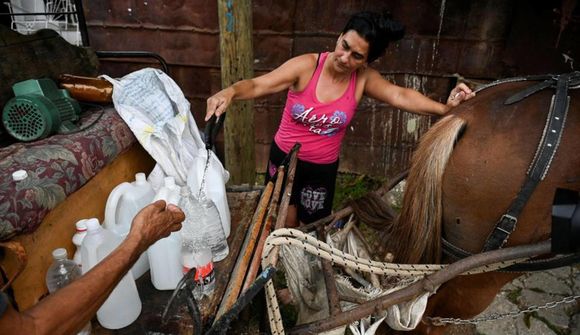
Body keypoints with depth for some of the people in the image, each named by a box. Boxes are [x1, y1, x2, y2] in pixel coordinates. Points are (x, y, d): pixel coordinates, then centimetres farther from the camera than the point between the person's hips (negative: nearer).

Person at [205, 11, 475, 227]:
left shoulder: (364, 79, -13)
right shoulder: (307, 66, -20)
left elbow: (400, 96, -24)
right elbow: (257, 86, -24)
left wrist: (444, 108, -39)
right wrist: (230, 92, -44)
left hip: (323, 168, 2)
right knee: (283, 228, 15)